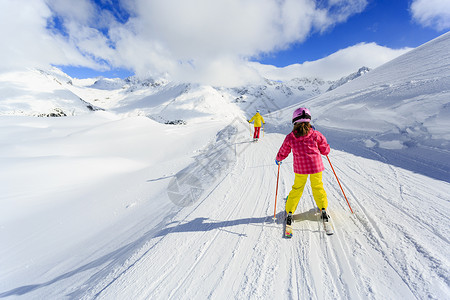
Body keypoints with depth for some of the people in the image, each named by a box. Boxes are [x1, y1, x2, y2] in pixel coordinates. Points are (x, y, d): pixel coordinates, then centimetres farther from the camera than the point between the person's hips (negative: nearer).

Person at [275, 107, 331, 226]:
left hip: (300, 168, 0)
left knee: (297, 189, 17)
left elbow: (283, 153, 5)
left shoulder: (290, 138, -7)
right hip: (316, 166, 0)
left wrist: (278, 159, 25)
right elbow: (326, 150, 3)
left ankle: (289, 212, 20)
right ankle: (323, 210, 31)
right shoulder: (316, 135, -7)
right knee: (318, 187, 23)